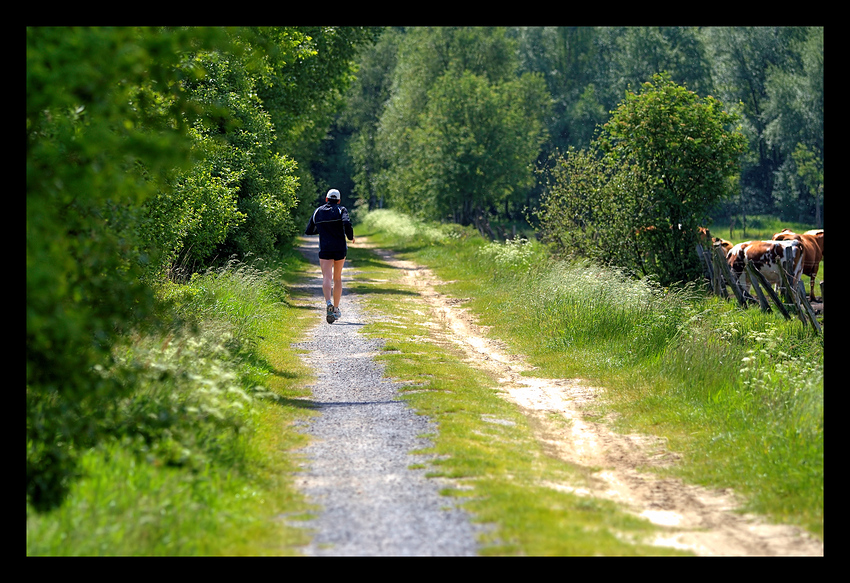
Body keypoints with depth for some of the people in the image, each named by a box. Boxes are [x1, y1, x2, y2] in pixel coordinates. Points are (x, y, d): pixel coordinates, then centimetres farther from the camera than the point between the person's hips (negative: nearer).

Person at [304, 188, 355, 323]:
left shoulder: (318, 212, 10)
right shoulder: (341, 210, 2)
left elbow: (308, 231, 14)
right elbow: (347, 224, -18)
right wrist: (350, 236, -1)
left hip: (324, 249, 0)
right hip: (340, 249, 0)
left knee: (327, 278, -11)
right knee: (337, 279, 15)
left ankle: (329, 303, -37)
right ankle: (336, 309, 18)